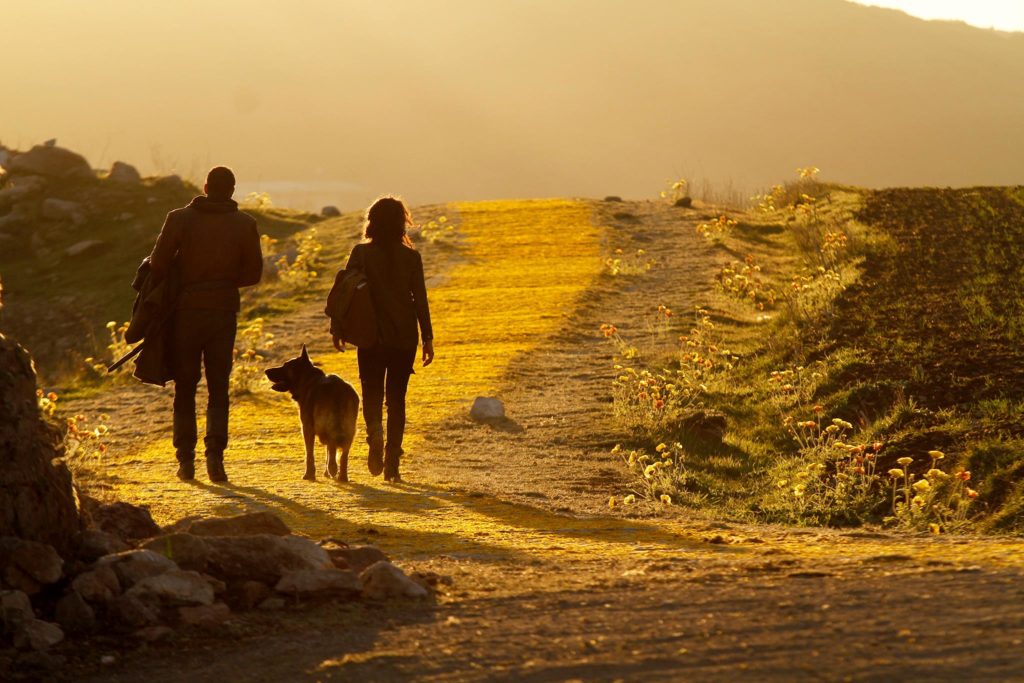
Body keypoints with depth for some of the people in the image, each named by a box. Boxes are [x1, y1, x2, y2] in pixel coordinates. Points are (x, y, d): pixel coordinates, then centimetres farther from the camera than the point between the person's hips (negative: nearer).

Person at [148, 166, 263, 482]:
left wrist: (181, 282, 10)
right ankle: (215, 453, -10)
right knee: (218, 389, 6)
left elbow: (158, 264, -9)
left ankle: (186, 459, 6)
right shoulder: (245, 225, -1)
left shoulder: (179, 219, -5)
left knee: (184, 388, 9)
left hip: (185, 311, 0)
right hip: (224, 311, 0)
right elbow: (253, 273, 2)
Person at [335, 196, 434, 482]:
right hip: (404, 337, 1)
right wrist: (427, 338, 1)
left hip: (371, 337, -1)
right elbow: (420, 299, -3)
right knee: (396, 397, 9)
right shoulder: (411, 257, -3)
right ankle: (392, 464, 5)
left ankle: (375, 434, -18)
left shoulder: (361, 254, -5)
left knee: (372, 393, 12)